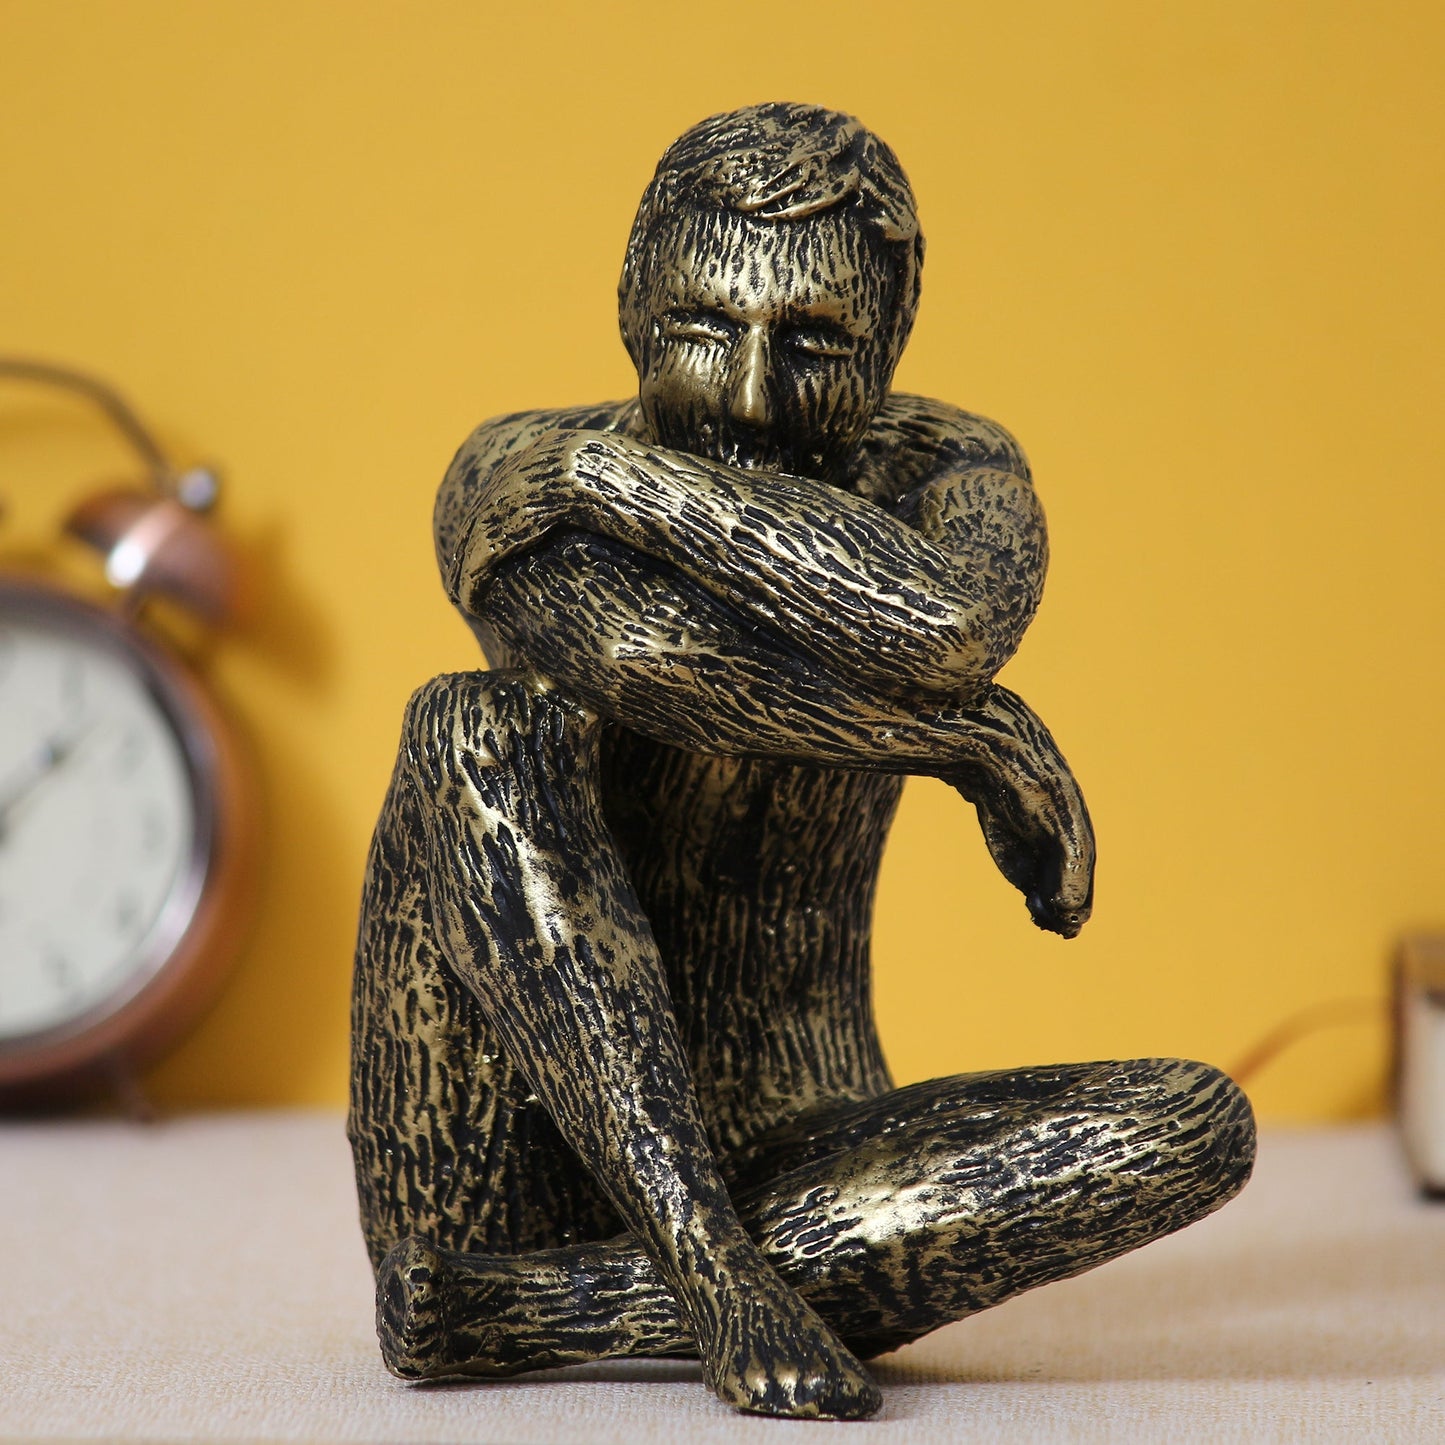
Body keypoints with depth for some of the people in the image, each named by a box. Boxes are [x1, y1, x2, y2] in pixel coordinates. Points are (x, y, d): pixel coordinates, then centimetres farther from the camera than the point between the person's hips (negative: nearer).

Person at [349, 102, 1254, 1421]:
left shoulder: (950, 480, 0)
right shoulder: (520, 482, -7)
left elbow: (944, 635, -26)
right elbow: (637, 647, -31)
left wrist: (639, 473, -20)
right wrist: (976, 738, -24)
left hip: (793, 1159, 3)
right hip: (508, 1168, -3)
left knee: (1202, 1126, -22)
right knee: (475, 732, -25)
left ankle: (505, 1312, -25)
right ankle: (714, 1272, -28)